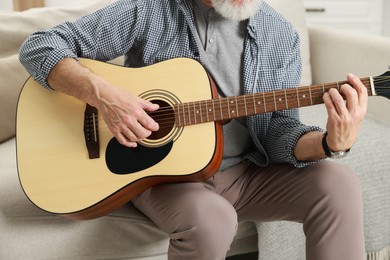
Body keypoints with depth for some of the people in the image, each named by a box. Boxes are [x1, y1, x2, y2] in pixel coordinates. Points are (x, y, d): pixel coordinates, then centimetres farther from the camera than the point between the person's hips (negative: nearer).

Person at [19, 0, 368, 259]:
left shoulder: (280, 35, -1)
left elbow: (276, 128, -2)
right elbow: (38, 48, -8)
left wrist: (331, 142, -24)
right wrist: (102, 94, -26)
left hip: (246, 172, 3)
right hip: (161, 171, -3)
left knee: (338, 185, -20)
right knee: (210, 219, -35)